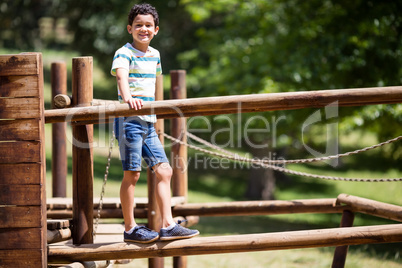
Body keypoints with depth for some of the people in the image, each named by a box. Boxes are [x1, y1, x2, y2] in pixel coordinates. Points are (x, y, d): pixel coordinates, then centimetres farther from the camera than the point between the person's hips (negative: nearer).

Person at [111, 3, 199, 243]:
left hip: (149, 123, 7)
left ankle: (168, 226, 4)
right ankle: (130, 229, 4)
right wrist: (127, 97, -48)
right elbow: (121, 76, -29)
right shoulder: (124, 53, -9)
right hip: (129, 121, -7)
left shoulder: (154, 55, 13)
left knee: (164, 171, 3)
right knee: (132, 174, -4)